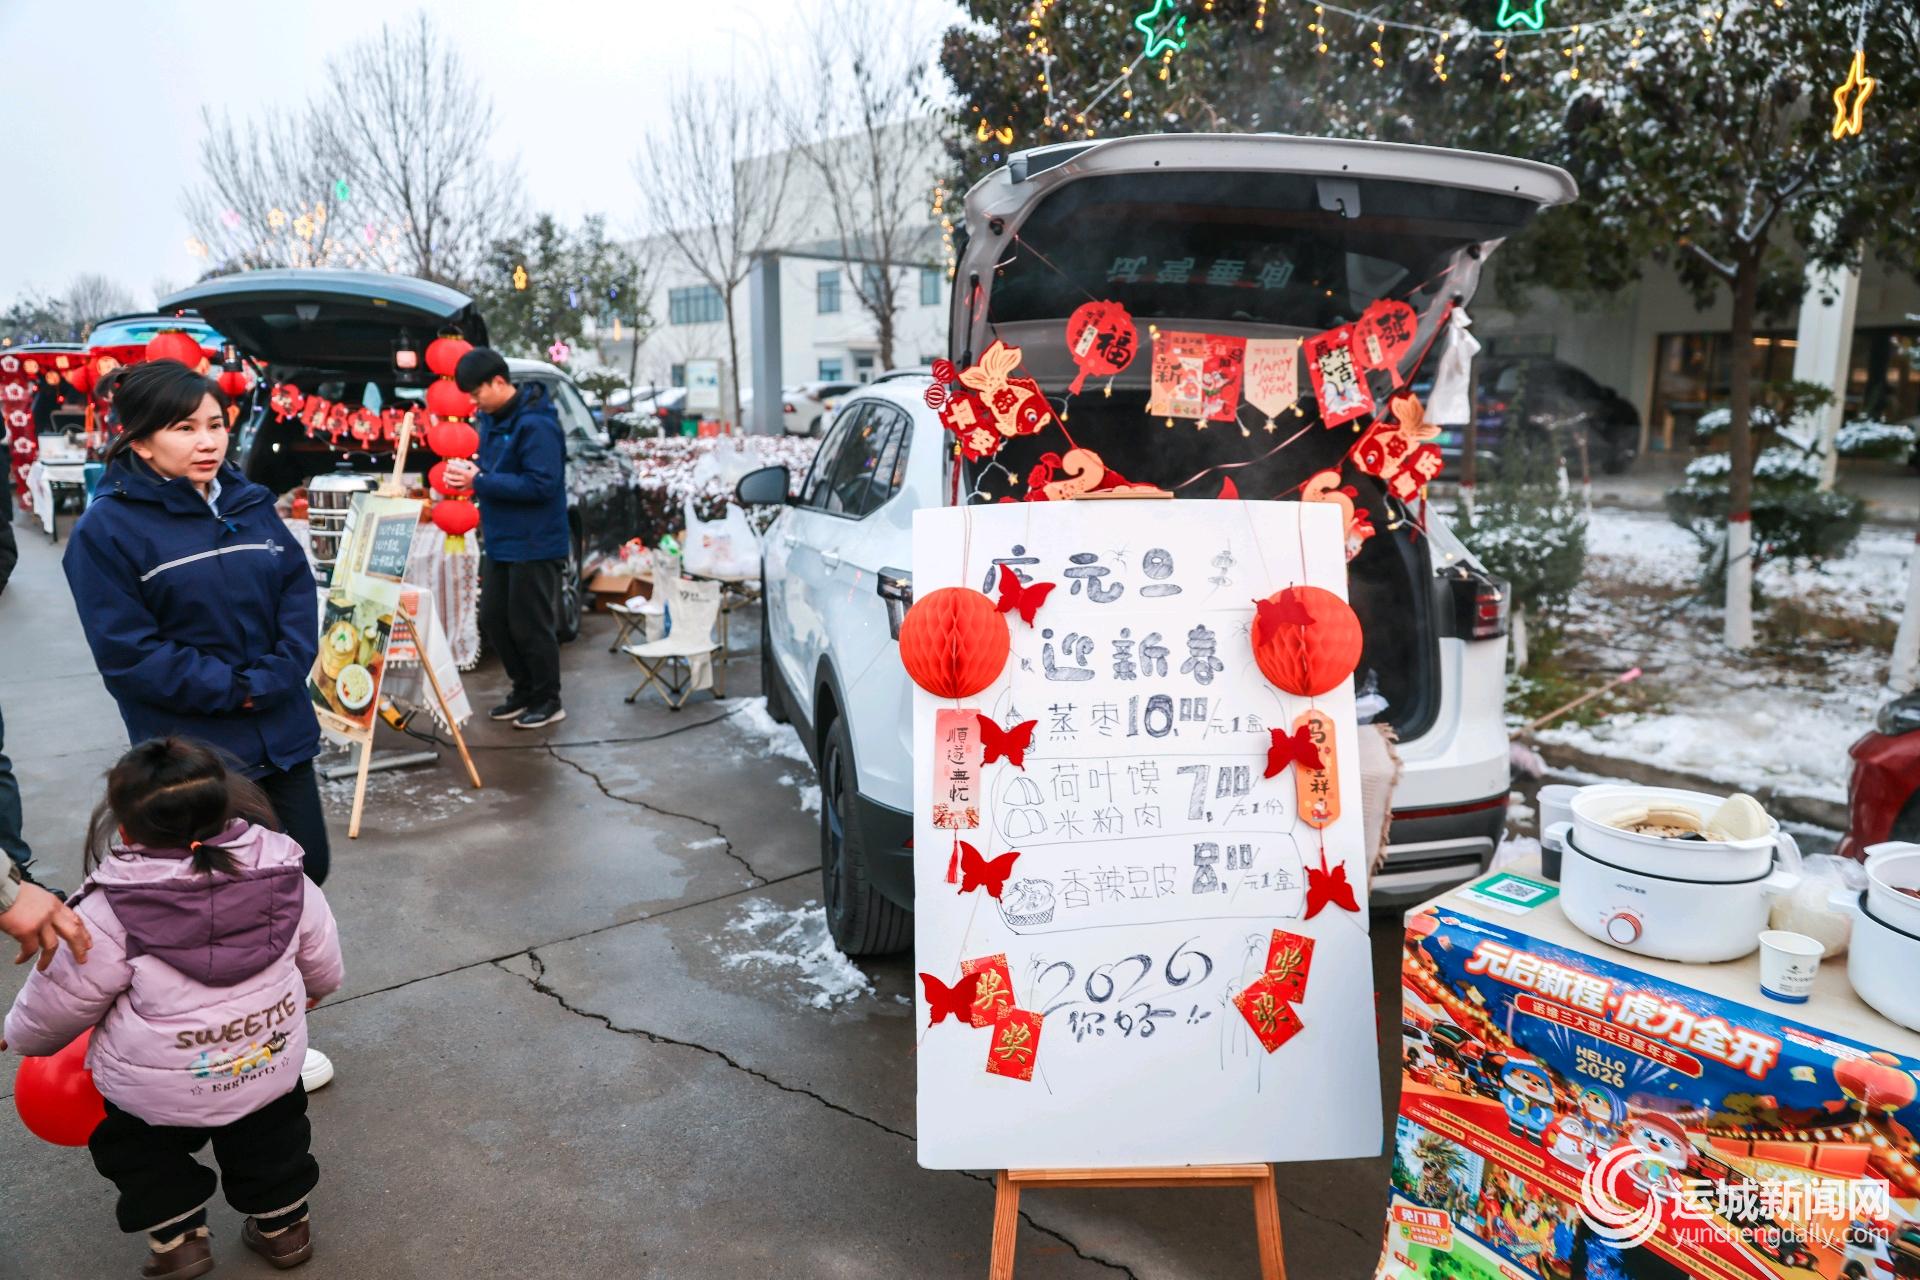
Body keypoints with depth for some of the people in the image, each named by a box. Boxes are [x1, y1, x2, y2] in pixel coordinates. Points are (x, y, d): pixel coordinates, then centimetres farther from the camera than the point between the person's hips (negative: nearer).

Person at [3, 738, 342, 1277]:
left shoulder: (110, 914, -21)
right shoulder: (281, 871, -12)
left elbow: (56, 1002, -7)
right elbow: (321, 959, 4)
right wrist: (316, 989, 27)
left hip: (155, 1094, -2)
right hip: (270, 1069, 3)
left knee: (128, 1141, 29)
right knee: (270, 1129, 31)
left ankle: (175, 1235, 25)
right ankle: (282, 1221, 39)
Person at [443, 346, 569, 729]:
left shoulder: (536, 424, -19)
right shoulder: (490, 418, 9)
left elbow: (542, 484, -24)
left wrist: (480, 482, -22)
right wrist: (472, 471, -2)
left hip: (534, 545, -9)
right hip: (500, 541, 9)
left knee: (530, 626, 1)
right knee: (493, 621, 15)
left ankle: (548, 701, 17)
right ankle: (524, 689, 30)